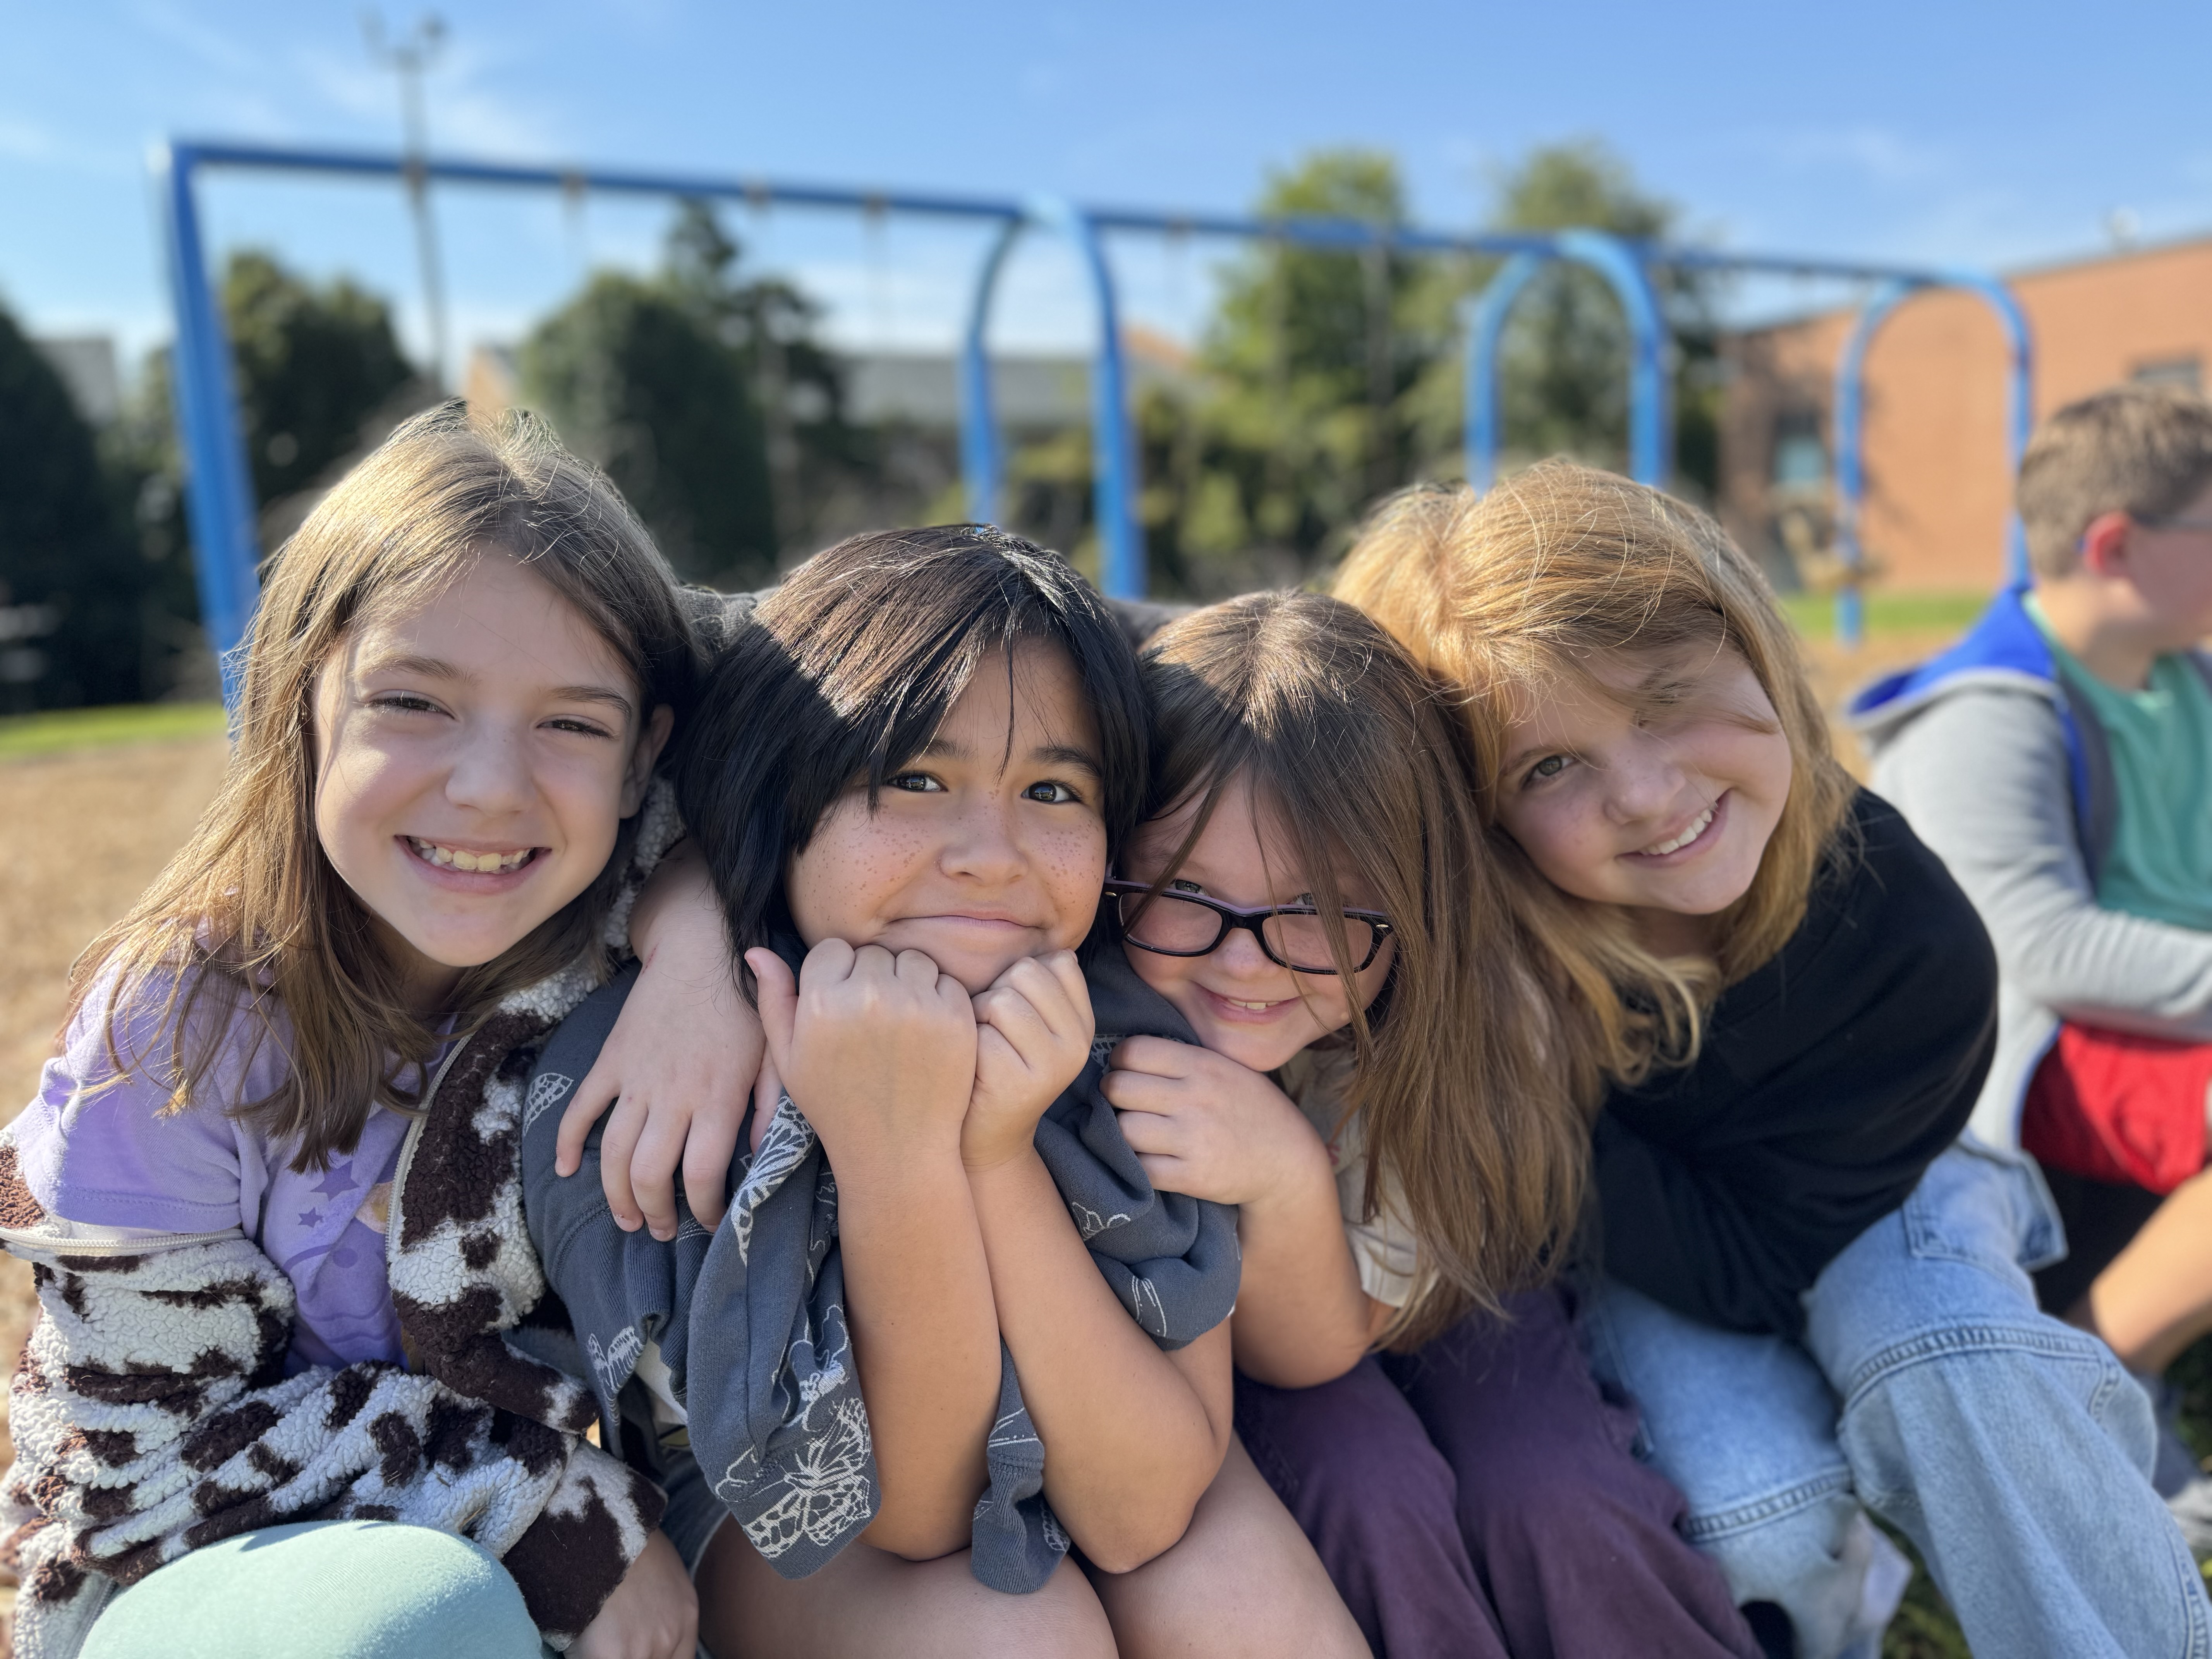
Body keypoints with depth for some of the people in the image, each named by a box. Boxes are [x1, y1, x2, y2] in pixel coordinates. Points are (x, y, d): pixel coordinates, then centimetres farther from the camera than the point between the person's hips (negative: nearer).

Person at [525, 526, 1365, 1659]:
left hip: (1108, 1461, 2)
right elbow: (914, 1510, -25)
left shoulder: (1141, 1049, -25)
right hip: (758, 1511, -1)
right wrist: (890, 1149, -42)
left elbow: (1140, 1515, -25)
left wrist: (998, 1157, -39)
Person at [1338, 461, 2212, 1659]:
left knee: (1950, 1366, -31)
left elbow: (1750, 1262, -26)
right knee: (1759, 1516, -24)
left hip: (1854, 1197, 1)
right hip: (1607, 1251, 0)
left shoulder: (1915, 949, -31)